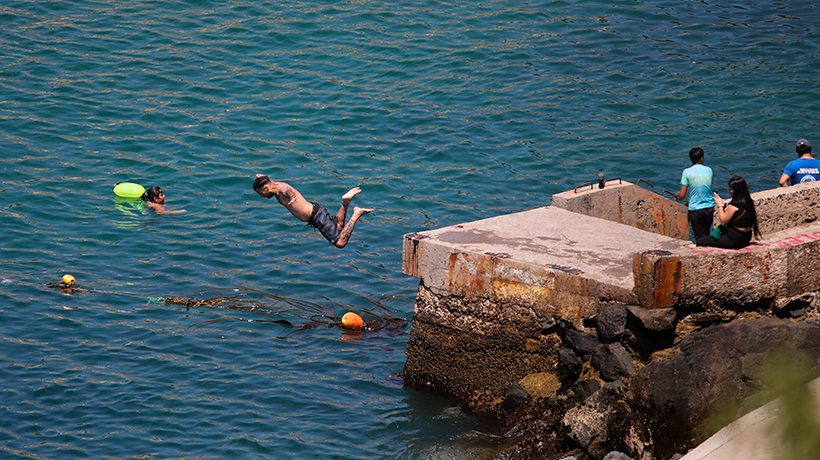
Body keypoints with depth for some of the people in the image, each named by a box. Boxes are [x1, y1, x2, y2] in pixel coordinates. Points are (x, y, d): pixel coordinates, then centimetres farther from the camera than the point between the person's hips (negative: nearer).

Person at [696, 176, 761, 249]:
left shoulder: (733, 205, -22)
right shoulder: (749, 201, 3)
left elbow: (723, 222, -11)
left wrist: (720, 205, -2)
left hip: (734, 240, -10)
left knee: (700, 241, -7)